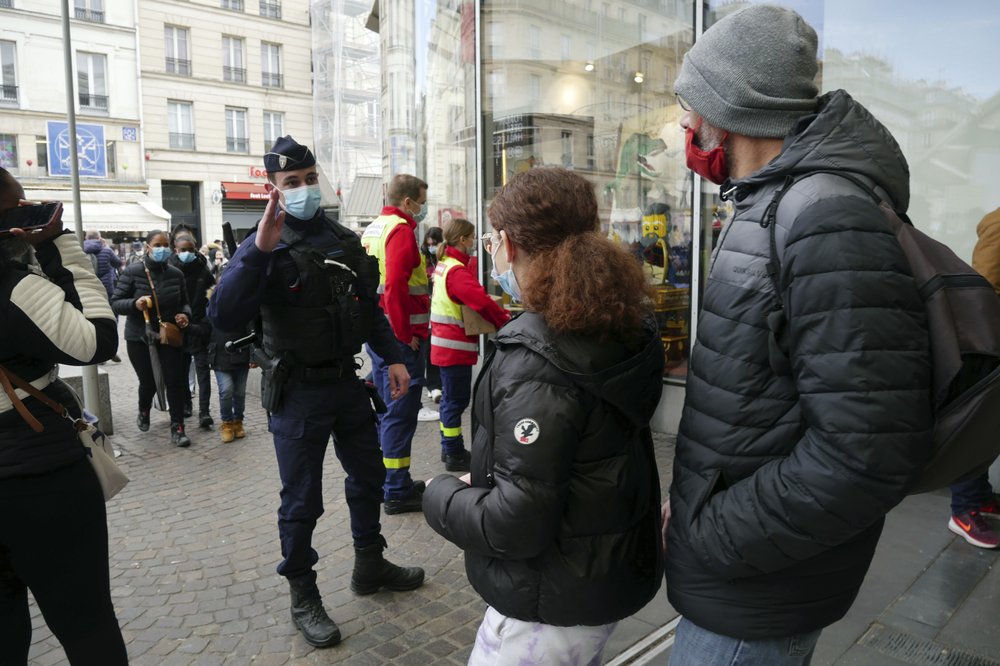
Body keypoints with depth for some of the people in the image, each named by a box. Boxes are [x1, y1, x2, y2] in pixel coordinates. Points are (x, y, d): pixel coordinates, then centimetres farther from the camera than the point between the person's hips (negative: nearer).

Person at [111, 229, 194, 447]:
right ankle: (144, 412, 41)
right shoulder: (132, 272, -9)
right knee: (148, 382, 7)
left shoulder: (176, 274, -1)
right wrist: (134, 304, -26)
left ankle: (177, 428, 4)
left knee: (174, 381, -5)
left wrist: (185, 314, -11)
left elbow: (184, 302, 11)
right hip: (139, 337, -1)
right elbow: (115, 303, -6)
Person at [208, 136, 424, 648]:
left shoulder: (345, 240, 6)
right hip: (297, 391, -6)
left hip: (347, 381, 6)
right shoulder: (263, 249, -11)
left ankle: (370, 566, 40)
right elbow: (224, 317, -26)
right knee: (301, 500, 6)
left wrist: (392, 357, 9)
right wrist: (259, 250, -33)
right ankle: (303, 596, 26)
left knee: (368, 475, 18)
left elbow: (369, 306, 15)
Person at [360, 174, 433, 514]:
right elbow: (395, 287, -23)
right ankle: (397, 492, 5)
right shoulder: (401, 229, -13)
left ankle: (387, 481, 29)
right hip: (400, 336, -10)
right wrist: (408, 334, -19)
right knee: (401, 413, -3)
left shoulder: (372, 229, 16)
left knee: (386, 408, 17)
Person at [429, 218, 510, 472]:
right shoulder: (458, 271, -19)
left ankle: (450, 449, 29)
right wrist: (507, 321, -23)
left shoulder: (444, 265, 11)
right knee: (456, 399, -1)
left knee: (451, 398, 18)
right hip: (456, 346, -10)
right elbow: (481, 301, -30)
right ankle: (454, 455, 7)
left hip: (445, 344, 10)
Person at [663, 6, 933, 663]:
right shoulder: (770, 209, 8)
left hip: (752, 599, -9)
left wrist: (708, 539, -20)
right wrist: (694, 500, 9)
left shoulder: (828, 219, -24)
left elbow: (868, 449, -30)